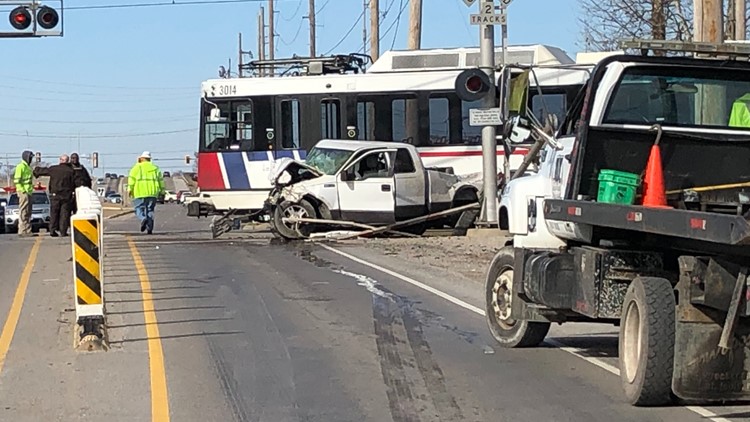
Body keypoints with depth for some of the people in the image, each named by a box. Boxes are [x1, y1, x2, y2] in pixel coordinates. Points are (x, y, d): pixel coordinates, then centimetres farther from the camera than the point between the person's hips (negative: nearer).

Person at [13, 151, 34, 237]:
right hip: (23, 192, -10)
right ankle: (22, 231, -10)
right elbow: (16, 180, -17)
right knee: (23, 212, -10)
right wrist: (22, 190, -21)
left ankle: (28, 231, 15)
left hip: (28, 192, 10)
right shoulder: (21, 167, -10)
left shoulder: (28, 167, 20)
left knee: (28, 213, 11)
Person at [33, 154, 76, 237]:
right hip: (67, 196, -1)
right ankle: (63, 231, -3)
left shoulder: (53, 169, -1)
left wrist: (35, 170, 31)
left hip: (55, 195, 1)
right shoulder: (71, 171, -3)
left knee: (54, 213, 9)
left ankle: (53, 230, 5)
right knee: (64, 214, 2)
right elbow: (74, 183, -3)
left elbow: (42, 171, 11)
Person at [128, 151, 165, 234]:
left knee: (139, 209, 2)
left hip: (140, 193, -3)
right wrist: (161, 190, 19)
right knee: (150, 210, 8)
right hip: (152, 193, 3)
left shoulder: (137, 167, 3)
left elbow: (132, 178, -6)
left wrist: (130, 189, -6)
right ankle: (150, 228, -1)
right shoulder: (155, 168, 15)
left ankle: (143, 219, -28)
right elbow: (160, 180, 14)